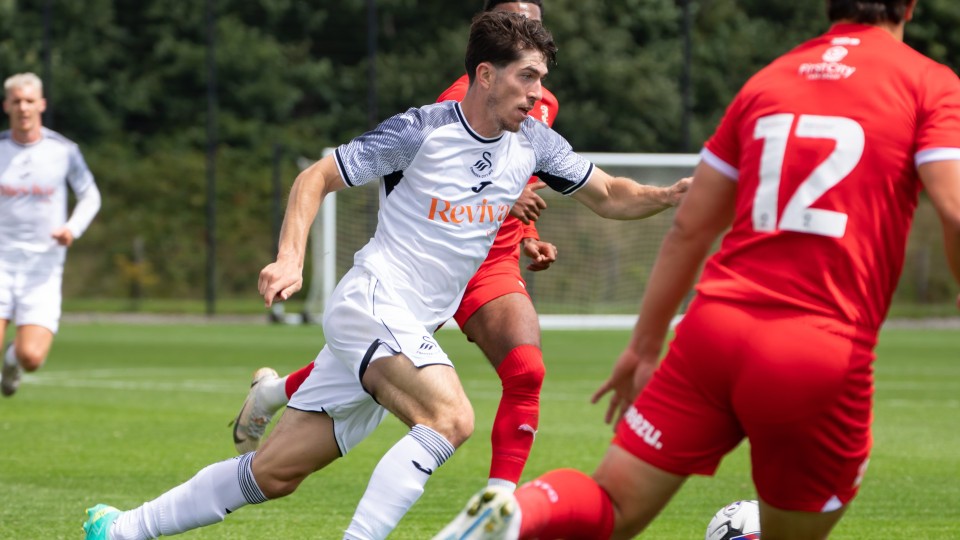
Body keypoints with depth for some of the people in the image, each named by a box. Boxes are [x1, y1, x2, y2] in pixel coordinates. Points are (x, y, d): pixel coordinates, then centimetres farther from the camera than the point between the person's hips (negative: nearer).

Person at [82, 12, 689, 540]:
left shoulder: (533, 143, 6)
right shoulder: (422, 131, -11)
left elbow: (610, 195, 16)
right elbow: (317, 177, -5)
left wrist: (672, 195, -4)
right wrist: (291, 257, -19)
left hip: (414, 332, 7)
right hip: (370, 303, -7)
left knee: (274, 472, 6)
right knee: (451, 418, -32)